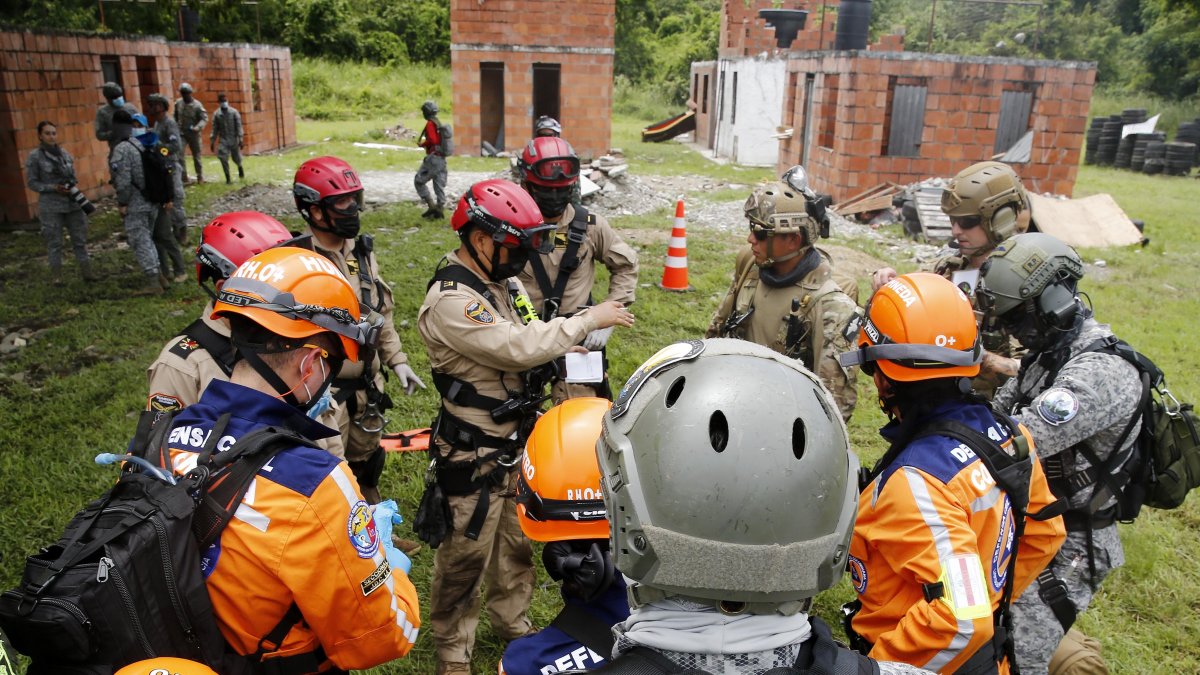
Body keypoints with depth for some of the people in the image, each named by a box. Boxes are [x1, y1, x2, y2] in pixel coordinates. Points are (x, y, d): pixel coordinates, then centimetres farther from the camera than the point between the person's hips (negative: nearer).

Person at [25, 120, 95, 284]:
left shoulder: (65, 153, 8)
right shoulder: (34, 157, -3)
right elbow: (31, 182, -3)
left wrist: (72, 184, -4)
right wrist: (53, 188, -15)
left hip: (72, 202, 4)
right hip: (50, 205, -4)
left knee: (80, 238, 4)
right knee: (54, 241, 0)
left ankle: (86, 271, 10)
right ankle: (56, 275, 8)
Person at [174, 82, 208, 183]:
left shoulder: (197, 105, -13)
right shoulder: (178, 103, 1)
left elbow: (204, 118, -17)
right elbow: (175, 116, 15)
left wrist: (197, 127, -33)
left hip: (193, 133, -3)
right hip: (181, 133, 3)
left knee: (196, 155, 8)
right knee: (179, 154, -13)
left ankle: (200, 177, 21)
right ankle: (183, 177, -10)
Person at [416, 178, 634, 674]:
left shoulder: (501, 283, 4)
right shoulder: (450, 301, -25)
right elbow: (518, 348, -32)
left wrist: (564, 346, -5)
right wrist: (587, 320, -23)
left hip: (518, 444, 9)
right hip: (474, 460, -8)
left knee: (518, 540, 24)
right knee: (465, 555, 10)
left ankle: (512, 620, 48)